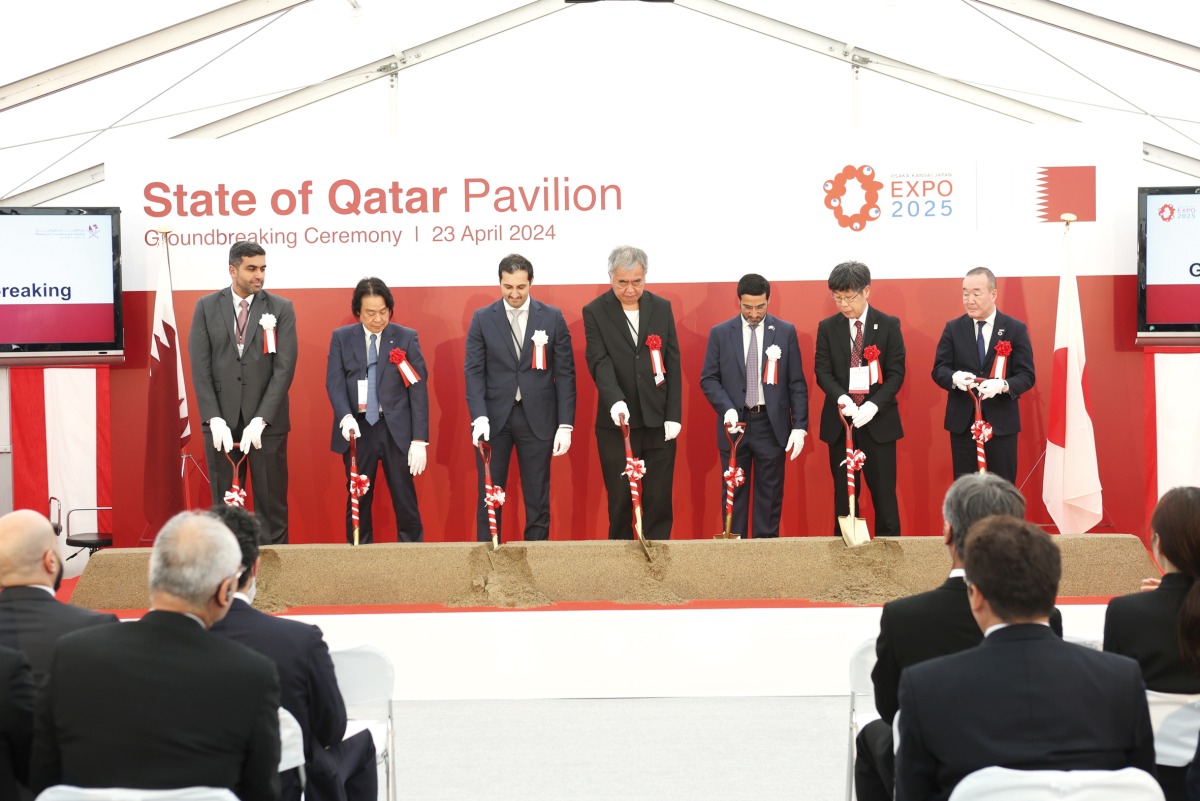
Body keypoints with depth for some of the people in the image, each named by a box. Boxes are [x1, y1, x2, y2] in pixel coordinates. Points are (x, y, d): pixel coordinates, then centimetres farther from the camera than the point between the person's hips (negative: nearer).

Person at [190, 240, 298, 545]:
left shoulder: (281, 308, 2)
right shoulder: (206, 307, 5)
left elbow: (284, 368, -5)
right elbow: (200, 368, 0)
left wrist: (260, 420, -14)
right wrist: (215, 420, -11)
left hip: (266, 422, -1)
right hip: (222, 421, 1)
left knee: (273, 505, 3)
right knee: (224, 506, 7)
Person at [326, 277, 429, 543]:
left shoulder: (407, 338, 2)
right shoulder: (341, 338, 6)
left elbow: (419, 389, -1)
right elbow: (335, 382, -3)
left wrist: (419, 439, -6)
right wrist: (346, 417, -23)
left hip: (397, 430, -1)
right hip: (358, 430, 1)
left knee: (405, 500, 1)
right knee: (358, 500, 8)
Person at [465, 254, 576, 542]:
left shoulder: (552, 318, 3)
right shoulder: (482, 319, 4)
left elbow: (565, 373, 3)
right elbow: (474, 371, -1)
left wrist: (566, 424, -3)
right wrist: (479, 416, -15)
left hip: (537, 419, 0)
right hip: (494, 418, 0)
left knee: (538, 499, 5)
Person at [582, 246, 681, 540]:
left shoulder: (662, 308, 6)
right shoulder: (595, 312, -1)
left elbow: (673, 365, 6)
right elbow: (599, 362, -12)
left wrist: (674, 415, -1)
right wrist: (615, 400, -29)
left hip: (658, 424, 2)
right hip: (617, 423, -2)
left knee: (659, 502, 2)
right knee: (620, 502, 5)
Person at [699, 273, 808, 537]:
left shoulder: (786, 332, 1)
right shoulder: (720, 333, 1)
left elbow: (797, 383, 1)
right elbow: (708, 379, 2)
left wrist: (799, 426, -5)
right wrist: (727, 409, -15)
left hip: (772, 424, 0)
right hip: (735, 423, 0)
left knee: (770, 494, 5)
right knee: (733, 493, 6)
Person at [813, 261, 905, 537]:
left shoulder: (889, 325, 0)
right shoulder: (827, 327, 6)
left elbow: (896, 372, -4)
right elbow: (822, 371, 0)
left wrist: (873, 405, -18)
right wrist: (841, 398, -20)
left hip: (878, 420, -2)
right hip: (840, 421, 2)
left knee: (884, 491, 0)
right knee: (844, 491, 8)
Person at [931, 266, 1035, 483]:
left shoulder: (1016, 329, -1)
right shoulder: (953, 328, 4)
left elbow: (1027, 375, -5)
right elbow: (939, 369, 1)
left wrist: (1002, 385, -26)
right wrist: (955, 377, -23)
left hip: (1001, 421, -1)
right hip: (962, 421, 2)